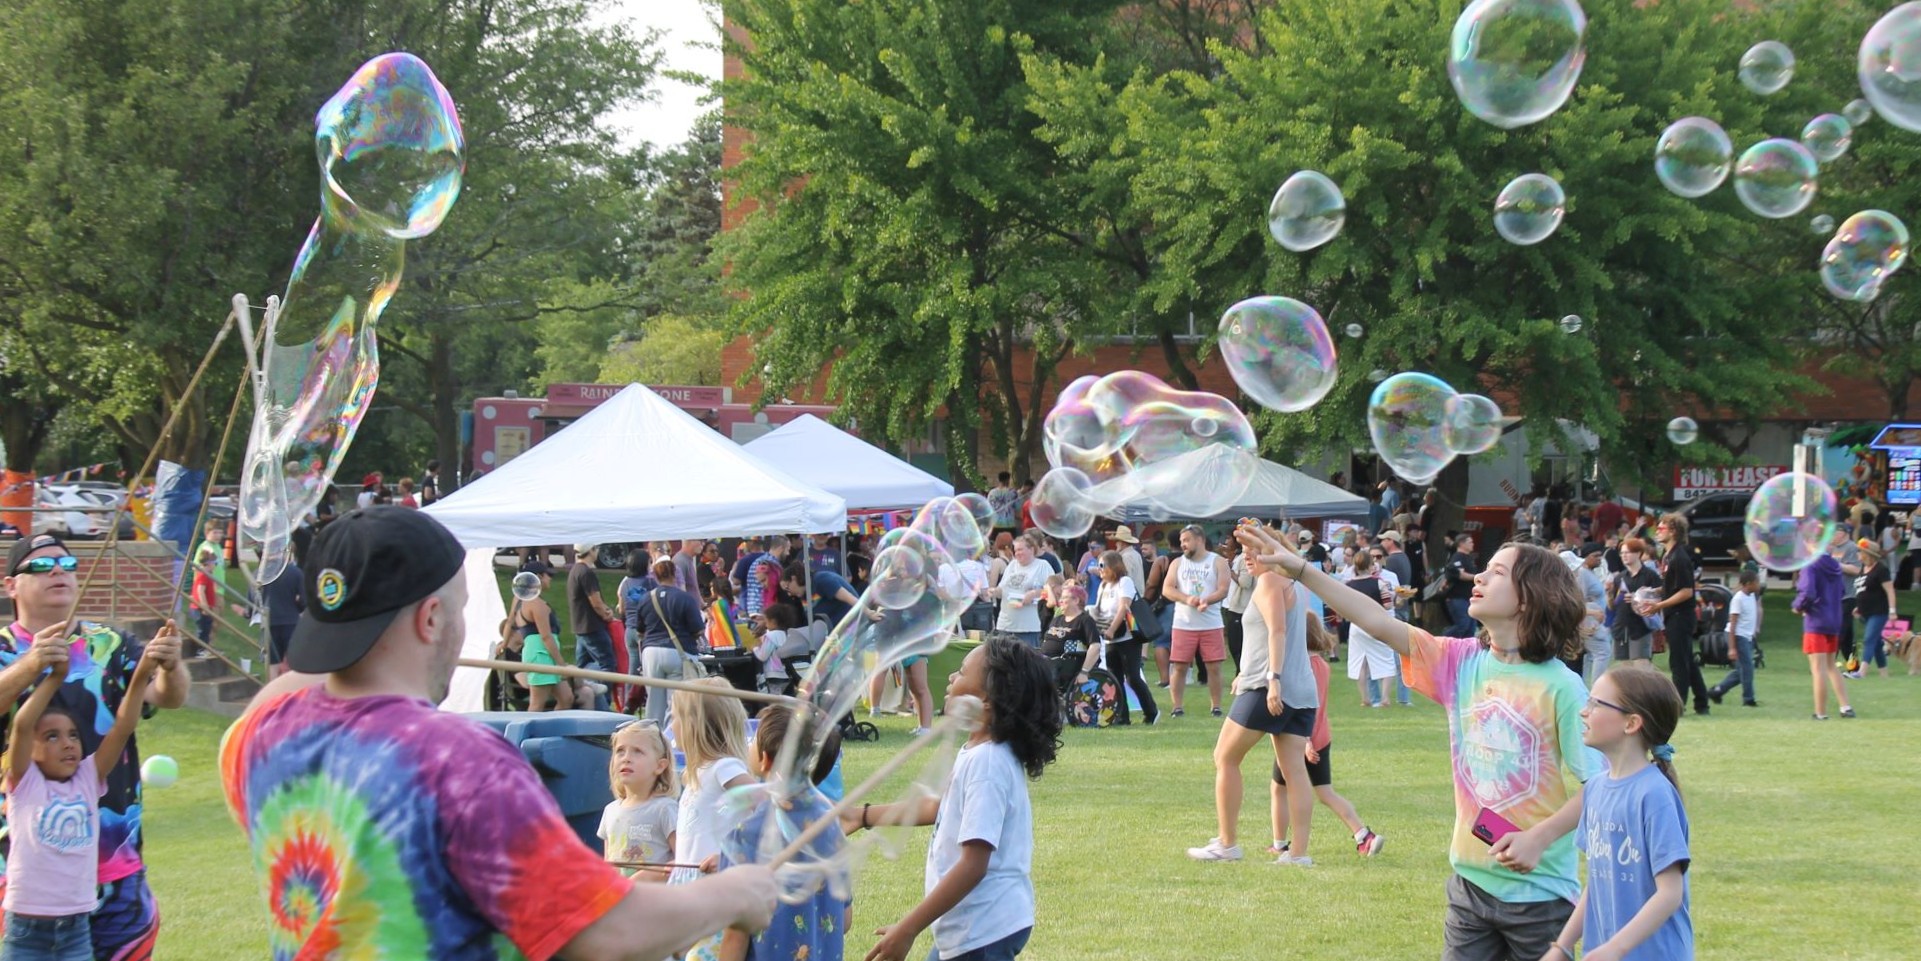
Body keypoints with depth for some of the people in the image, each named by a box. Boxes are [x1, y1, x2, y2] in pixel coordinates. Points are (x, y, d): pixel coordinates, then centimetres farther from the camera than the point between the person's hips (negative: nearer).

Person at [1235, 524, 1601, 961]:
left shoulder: (1561, 688, -14)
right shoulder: (1462, 662, 2)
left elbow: (1599, 786, -13)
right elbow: (1380, 622, -1)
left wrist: (1539, 838, -25)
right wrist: (1300, 569, -6)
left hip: (1538, 891, -5)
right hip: (1471, 881, 5)